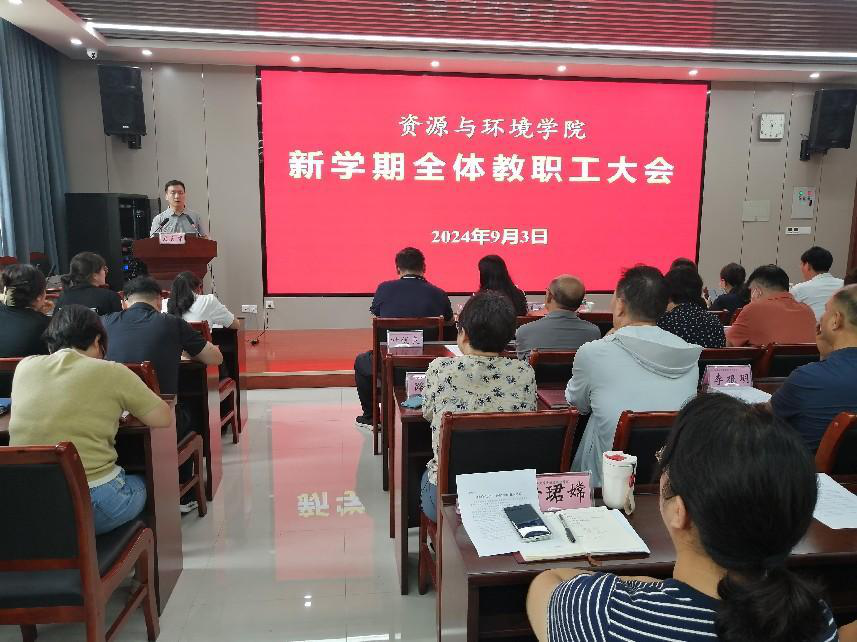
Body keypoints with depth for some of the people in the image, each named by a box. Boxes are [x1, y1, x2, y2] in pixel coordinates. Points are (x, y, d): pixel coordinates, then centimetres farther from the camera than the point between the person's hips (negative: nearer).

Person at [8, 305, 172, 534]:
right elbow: (164, 418, 0)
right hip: (93, 506, -4)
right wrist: (124, 401, 17)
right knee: (142, 483, 28)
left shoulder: (24, 367, 5)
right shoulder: (112, 373, -7)